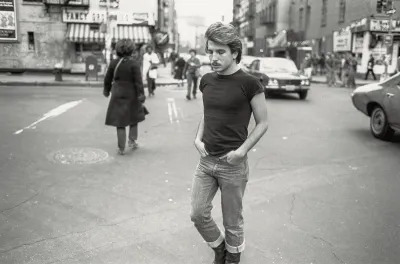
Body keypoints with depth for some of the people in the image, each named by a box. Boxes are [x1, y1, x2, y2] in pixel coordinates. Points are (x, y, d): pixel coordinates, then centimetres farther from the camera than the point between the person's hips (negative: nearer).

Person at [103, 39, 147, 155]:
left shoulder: (113, 63, -1)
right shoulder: (134, 64, -11)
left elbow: (107, 79, 7)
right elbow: (138, 81, -14)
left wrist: (106, 90, 22)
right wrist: (141, 95, -10)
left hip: (117, 95, 2)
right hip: (131, 95, -2)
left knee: (120, 122, 6)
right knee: (133, 118, 21)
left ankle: (121, 148, 6)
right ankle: (132, 141, 16)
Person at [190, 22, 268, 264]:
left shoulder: (249, 83, -12)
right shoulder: (207, 80, 5)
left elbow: (263, 123, -6)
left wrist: (243, 150, -17)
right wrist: (198, 138, 1)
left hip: (233, 164, -5)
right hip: (206, 161, 5)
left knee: (232, 221, 10)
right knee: (198, 214, 7)